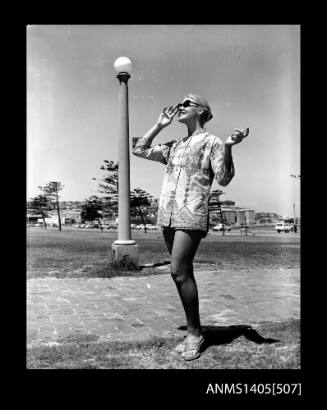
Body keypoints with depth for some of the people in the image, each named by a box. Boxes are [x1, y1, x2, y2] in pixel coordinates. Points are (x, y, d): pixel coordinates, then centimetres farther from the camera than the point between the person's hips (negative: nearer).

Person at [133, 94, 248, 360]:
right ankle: (193, 332, 17)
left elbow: (224, 179, -6)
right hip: (168, 215, 7)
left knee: (179, 272, -15)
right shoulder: (174, 146, 21)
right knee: (183, 273, 8)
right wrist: (159, 125, 21)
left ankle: (195, 333, -1)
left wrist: (229, 146, -19)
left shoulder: (211, 142, 4)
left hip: (192, 214, -6)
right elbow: (140, 150, 24)